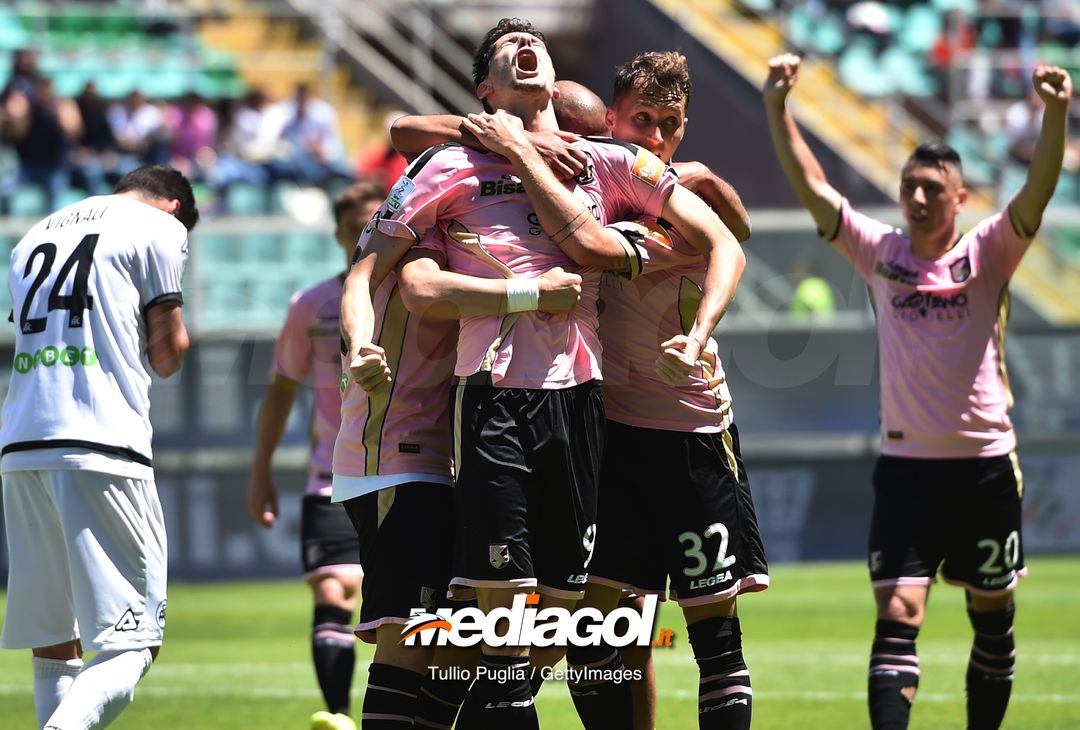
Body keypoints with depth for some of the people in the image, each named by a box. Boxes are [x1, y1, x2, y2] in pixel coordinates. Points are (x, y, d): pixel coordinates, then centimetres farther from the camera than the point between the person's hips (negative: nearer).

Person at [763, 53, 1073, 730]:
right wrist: (778, 109, -15)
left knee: (992, 613, 11)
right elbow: (811, 186, -4)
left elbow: (1040, 189, -18)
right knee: (898, 612, -12)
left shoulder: (987, 253, -3)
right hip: (906, 464, 0)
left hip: (985, 462, 0)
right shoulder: (881, 251, 1)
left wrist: (1056, 113, -34)